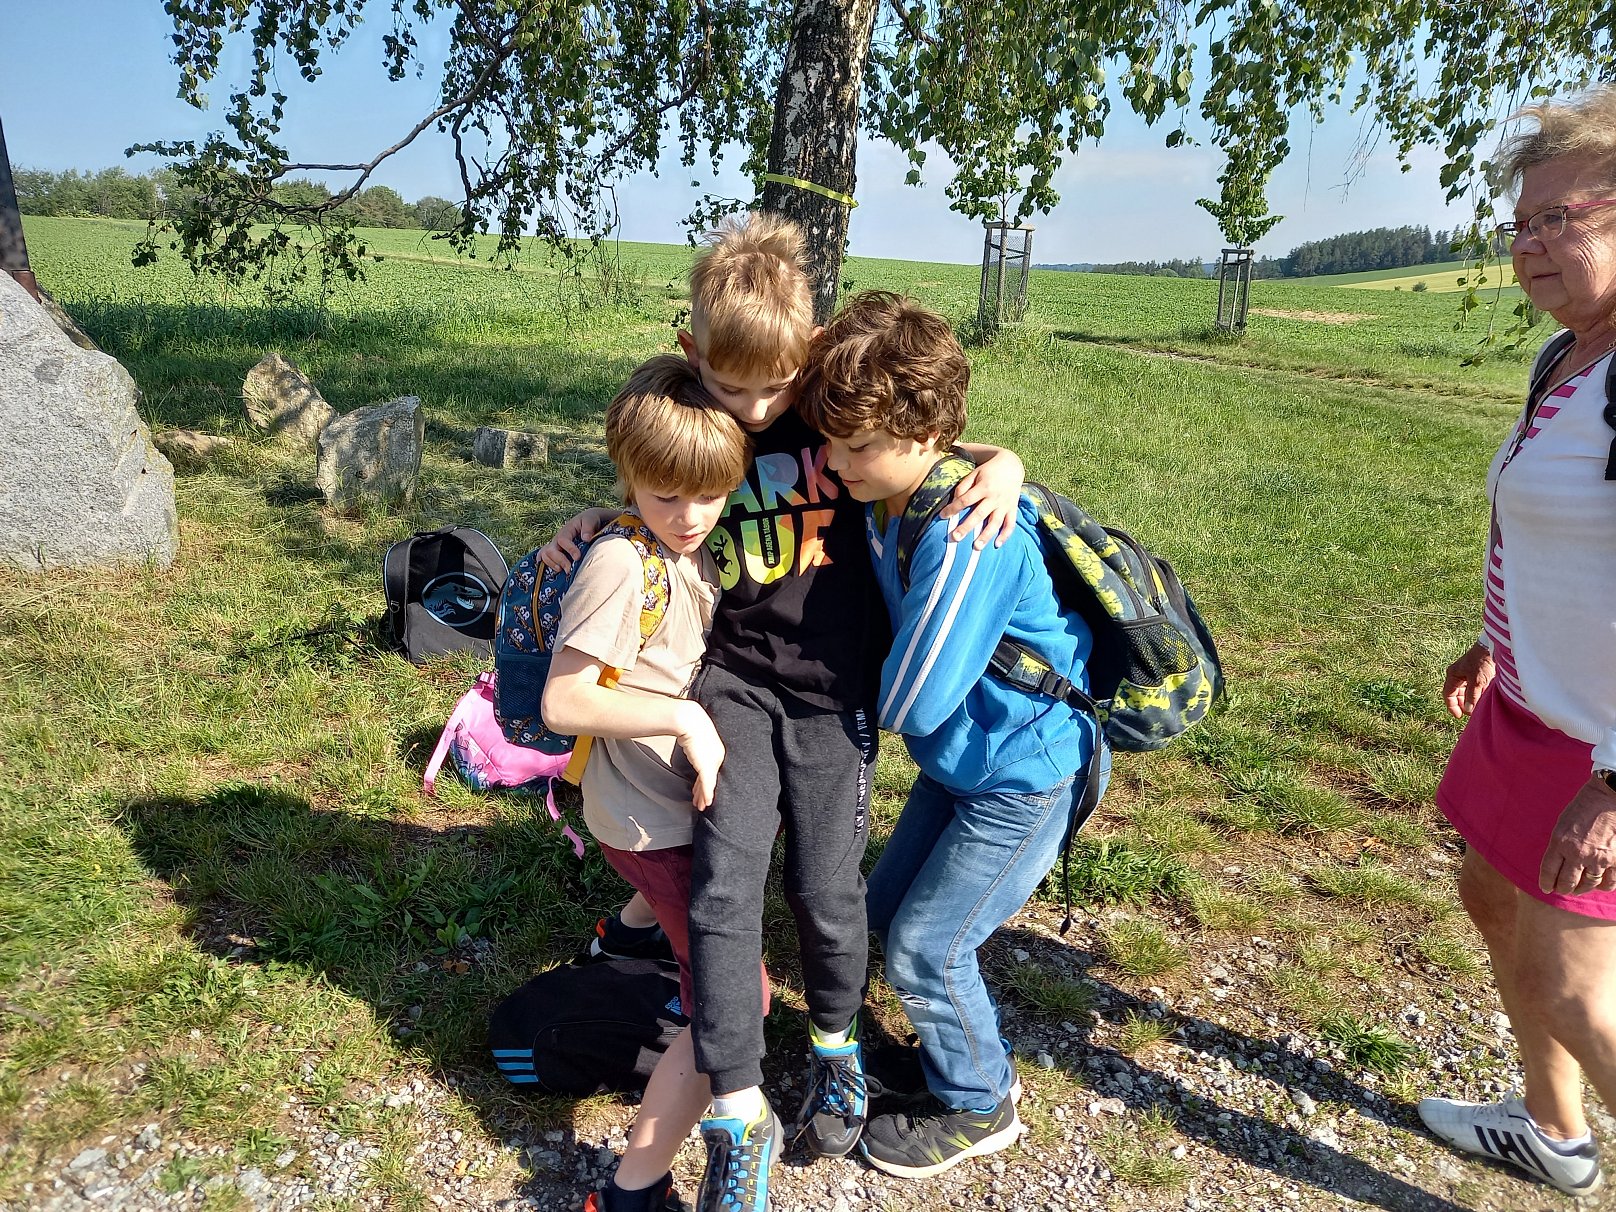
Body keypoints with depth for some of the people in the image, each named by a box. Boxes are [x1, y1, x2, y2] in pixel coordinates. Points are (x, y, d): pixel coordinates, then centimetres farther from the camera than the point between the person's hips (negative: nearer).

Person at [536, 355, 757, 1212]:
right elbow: (562, 701, -22)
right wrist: (684, 718, -25)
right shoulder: (621, 562, -22)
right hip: (652, 818, -8)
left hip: (685, 794, 8)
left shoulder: (697, 545, 1)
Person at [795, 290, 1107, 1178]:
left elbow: (907, 704, -30)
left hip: (1023, 775, -9)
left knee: (924, 948, 4)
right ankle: (968, 1051, 44)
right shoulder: (884, 499, -9)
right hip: (959, 756, 9)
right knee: (890, 910, 19)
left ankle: (977, 1106, 32)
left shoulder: (968, 539, -35)